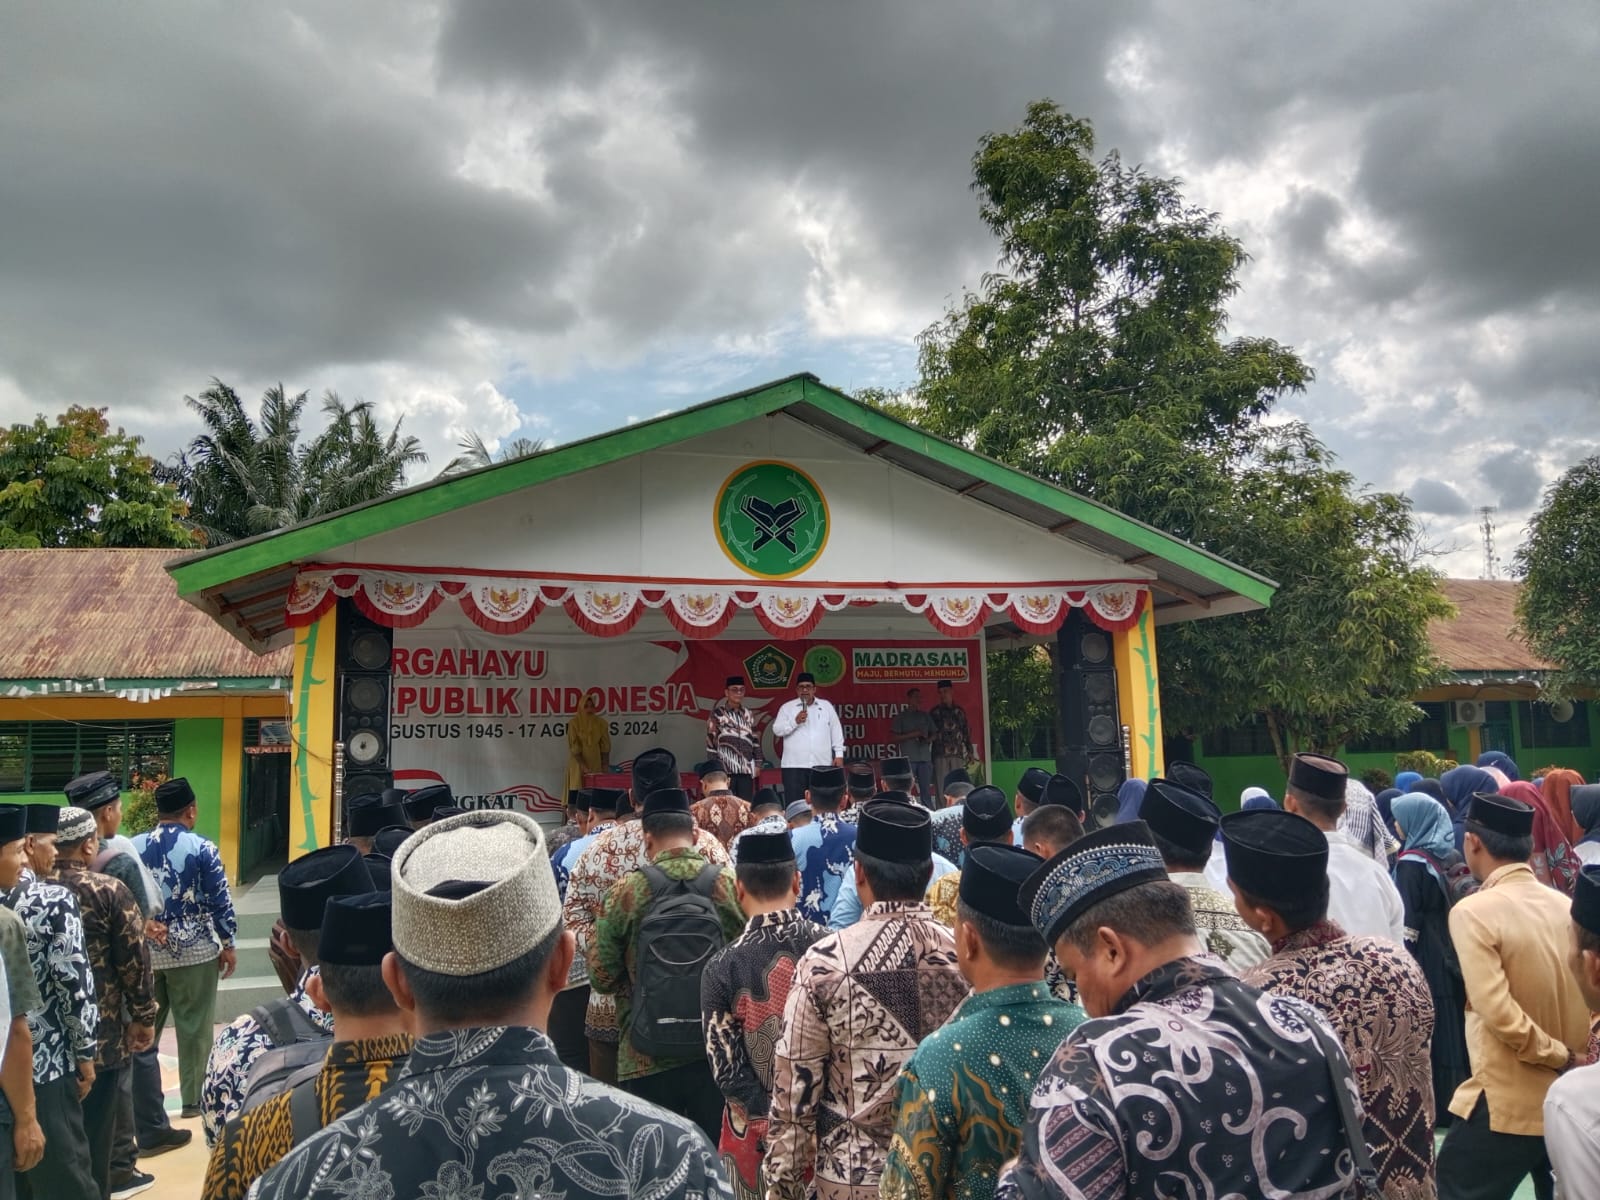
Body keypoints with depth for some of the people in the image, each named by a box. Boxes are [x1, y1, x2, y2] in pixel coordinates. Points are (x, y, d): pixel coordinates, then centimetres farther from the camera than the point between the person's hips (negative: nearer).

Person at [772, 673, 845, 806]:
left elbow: (836, 731, 12)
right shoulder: (787, 707, 6)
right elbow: (777, 730, -1)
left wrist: (839, 754, 5)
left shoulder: (827, 706, 11)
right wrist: (795, 721, -14)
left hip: (822, 763, 1)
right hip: (795, 764, -1)